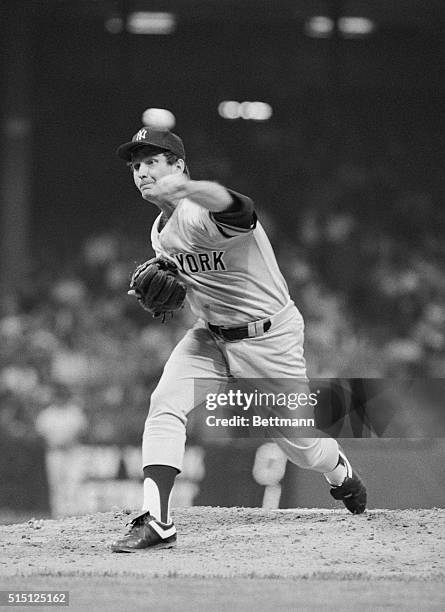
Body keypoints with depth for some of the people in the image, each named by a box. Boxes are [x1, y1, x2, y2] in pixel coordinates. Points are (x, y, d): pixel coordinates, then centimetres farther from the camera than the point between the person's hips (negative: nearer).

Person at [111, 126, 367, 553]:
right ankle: (157, 522, -21)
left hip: (269, 337, -7)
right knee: (165, 405, -18)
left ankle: (341, 473, 42)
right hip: (209, 337, 7)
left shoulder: (204, 212, -26)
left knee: (300, 442, 6)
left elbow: (233, 207, -53)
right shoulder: (160, 232, 3)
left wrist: (187, 188, -75)